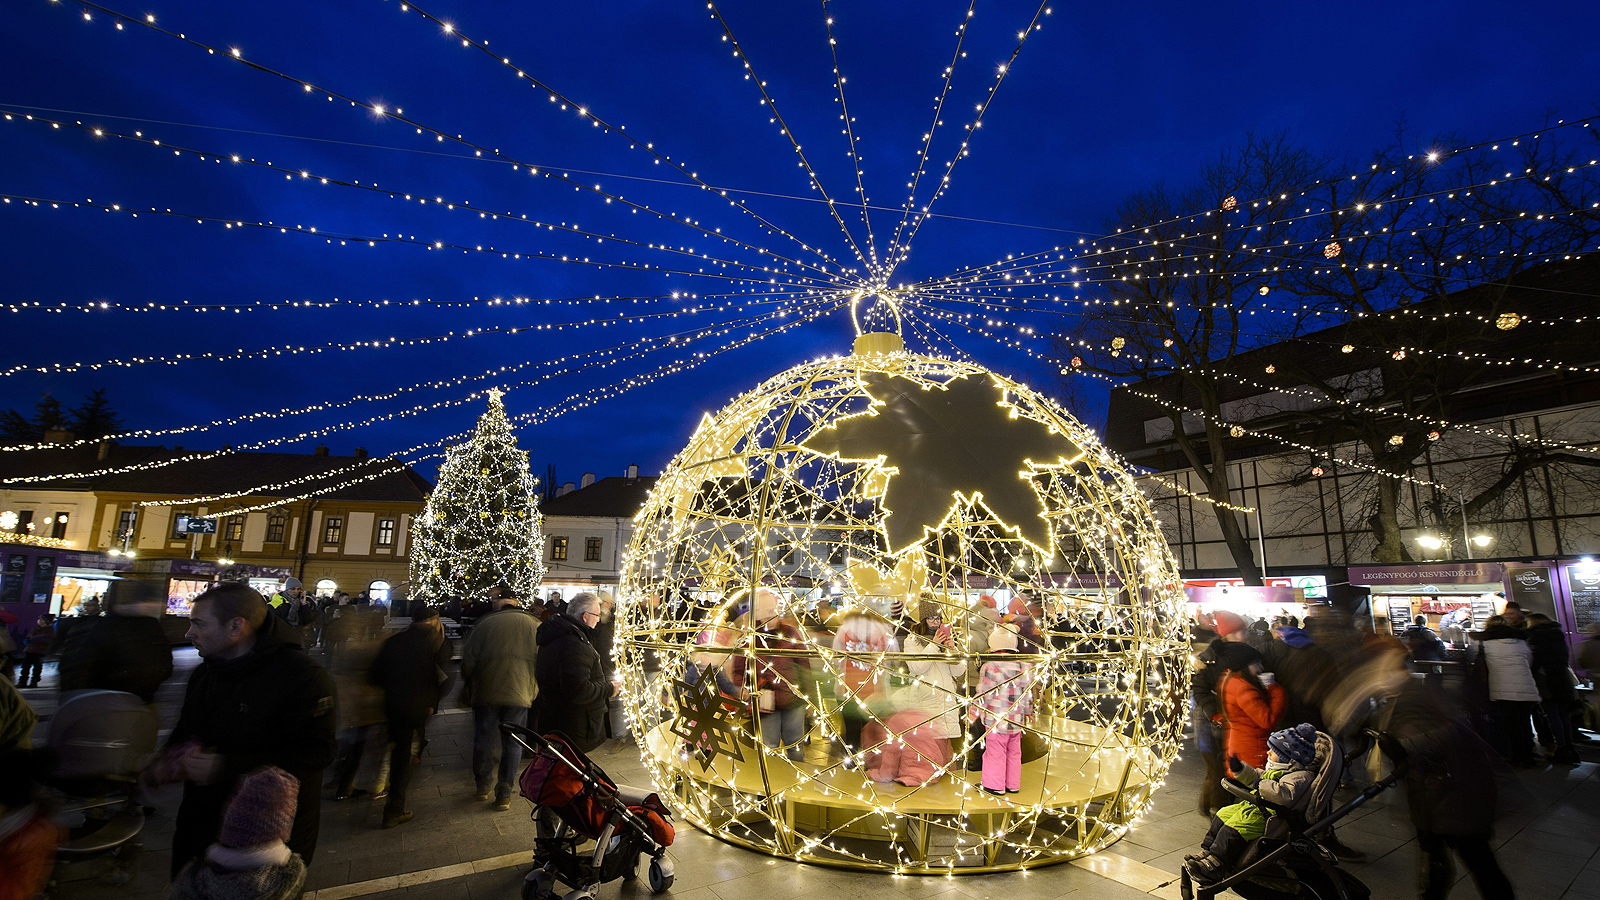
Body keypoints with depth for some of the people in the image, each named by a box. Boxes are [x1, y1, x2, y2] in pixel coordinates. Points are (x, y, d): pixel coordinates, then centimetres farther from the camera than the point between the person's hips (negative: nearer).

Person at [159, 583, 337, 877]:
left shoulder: (302, 676, -22)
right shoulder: (203, 673, 8)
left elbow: (315, 753, -25)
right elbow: (185, 729, 22)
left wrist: (226, 768, -28)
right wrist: (181, 751, -3)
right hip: (201, 820, 8)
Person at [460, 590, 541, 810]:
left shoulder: (485, 623, 1)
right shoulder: (534, 625, 3)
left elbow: (468, 659, 1)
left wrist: (468, 685, 18)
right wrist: (537, 688, 14)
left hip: (486, 692, 0)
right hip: (520, 693, 0)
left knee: (483, 738, 18)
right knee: (513, 744, 10)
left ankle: (484, 785, 30)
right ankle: (504, 794, 12)